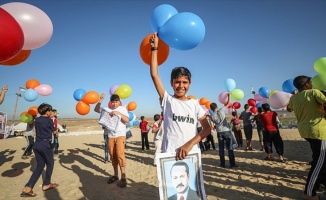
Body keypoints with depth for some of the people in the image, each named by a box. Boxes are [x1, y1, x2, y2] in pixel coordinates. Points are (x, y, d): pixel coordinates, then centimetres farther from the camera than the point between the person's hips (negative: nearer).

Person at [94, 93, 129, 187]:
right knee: (113, 156, 9)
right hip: (110, 136, 4)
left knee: (120, 154, -14)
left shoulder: (122, 109, 2)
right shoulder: (107, 109, 8)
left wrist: (118, 113, -18)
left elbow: (127, 120, -8)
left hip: (120, 135, -3)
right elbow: (96, 109, 1)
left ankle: (123, 177, -9)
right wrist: (100, 100, -12)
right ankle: (115, 175, 23)